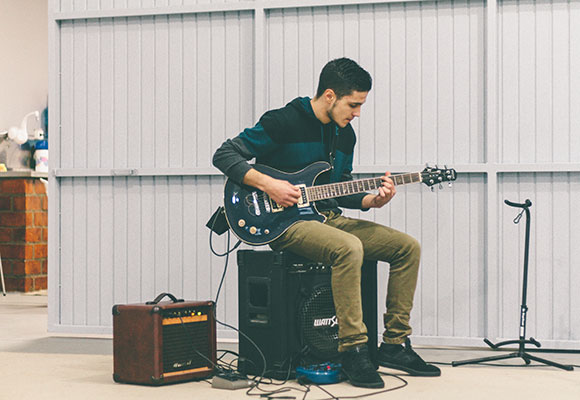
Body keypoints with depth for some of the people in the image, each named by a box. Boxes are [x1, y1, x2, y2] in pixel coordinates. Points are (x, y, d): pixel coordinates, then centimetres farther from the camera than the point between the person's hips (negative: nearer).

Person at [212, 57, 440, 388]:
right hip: (287, 223, -8)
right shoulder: (283, 122, -10)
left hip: (328, 218, 8)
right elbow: (224, 155, -11)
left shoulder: (345, 135, 13)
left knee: (408, 247, -4)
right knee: (349, 248, -36)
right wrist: (268, 185, -20)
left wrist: (371, 200, -1)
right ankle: (353, 350, -25)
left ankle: (395, 345, 2)